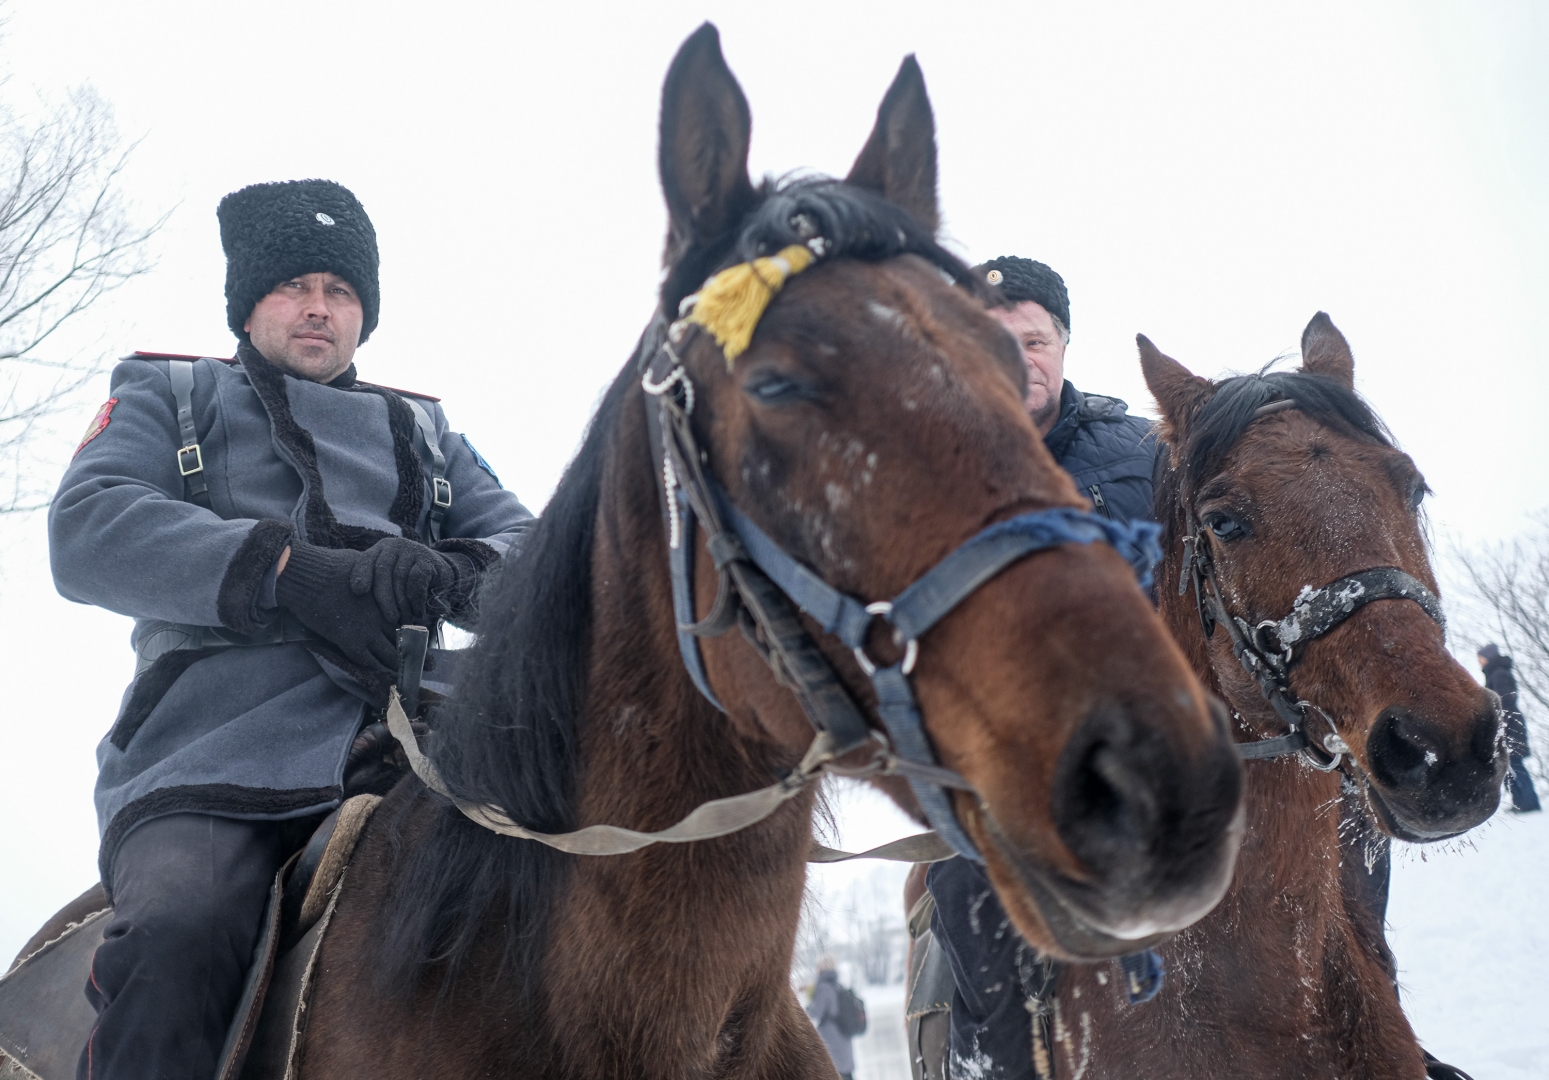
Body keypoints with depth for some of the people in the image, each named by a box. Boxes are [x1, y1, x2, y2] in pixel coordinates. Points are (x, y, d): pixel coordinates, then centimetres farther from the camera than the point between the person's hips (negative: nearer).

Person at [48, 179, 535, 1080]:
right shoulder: (170, 396, 22)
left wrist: (456, 576, -9)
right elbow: (87, 531, 2)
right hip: (207, 772, -3)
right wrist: (293, 574, -15)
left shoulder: (424, 433, 32)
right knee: (179, 939, -34)